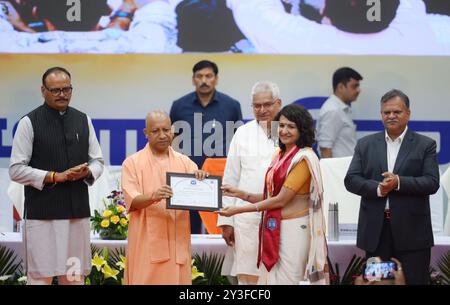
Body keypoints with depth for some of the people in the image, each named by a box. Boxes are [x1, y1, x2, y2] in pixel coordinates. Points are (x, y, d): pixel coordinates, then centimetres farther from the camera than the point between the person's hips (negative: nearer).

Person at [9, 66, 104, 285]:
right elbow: (16, 170, -5)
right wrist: (56, 177, -12)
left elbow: (98, 161, 17)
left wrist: (87, 172, -6)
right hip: (42, 213, -4)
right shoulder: (29, 123, -3)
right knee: (40, 277, -5)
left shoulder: (83, 121, 11)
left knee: (75, 276, 7)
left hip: (78, 210, 4)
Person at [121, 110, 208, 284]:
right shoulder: (133, 163, 2)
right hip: (148, 243, -3)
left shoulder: (184, 162, 12)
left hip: (177, 242, 3)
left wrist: (201, 181, -14)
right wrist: (153, 197, -29)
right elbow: (132, 201, -9)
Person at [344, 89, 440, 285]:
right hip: (376, 230, 2)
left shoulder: (425, 145, 4)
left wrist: (399, 182, -19)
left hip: (412, 231, -2)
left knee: (413, 281, 0)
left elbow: (432, 183, -6)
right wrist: (377, 188, -14)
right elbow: (351, 180, 4)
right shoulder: (365, 145, 11)